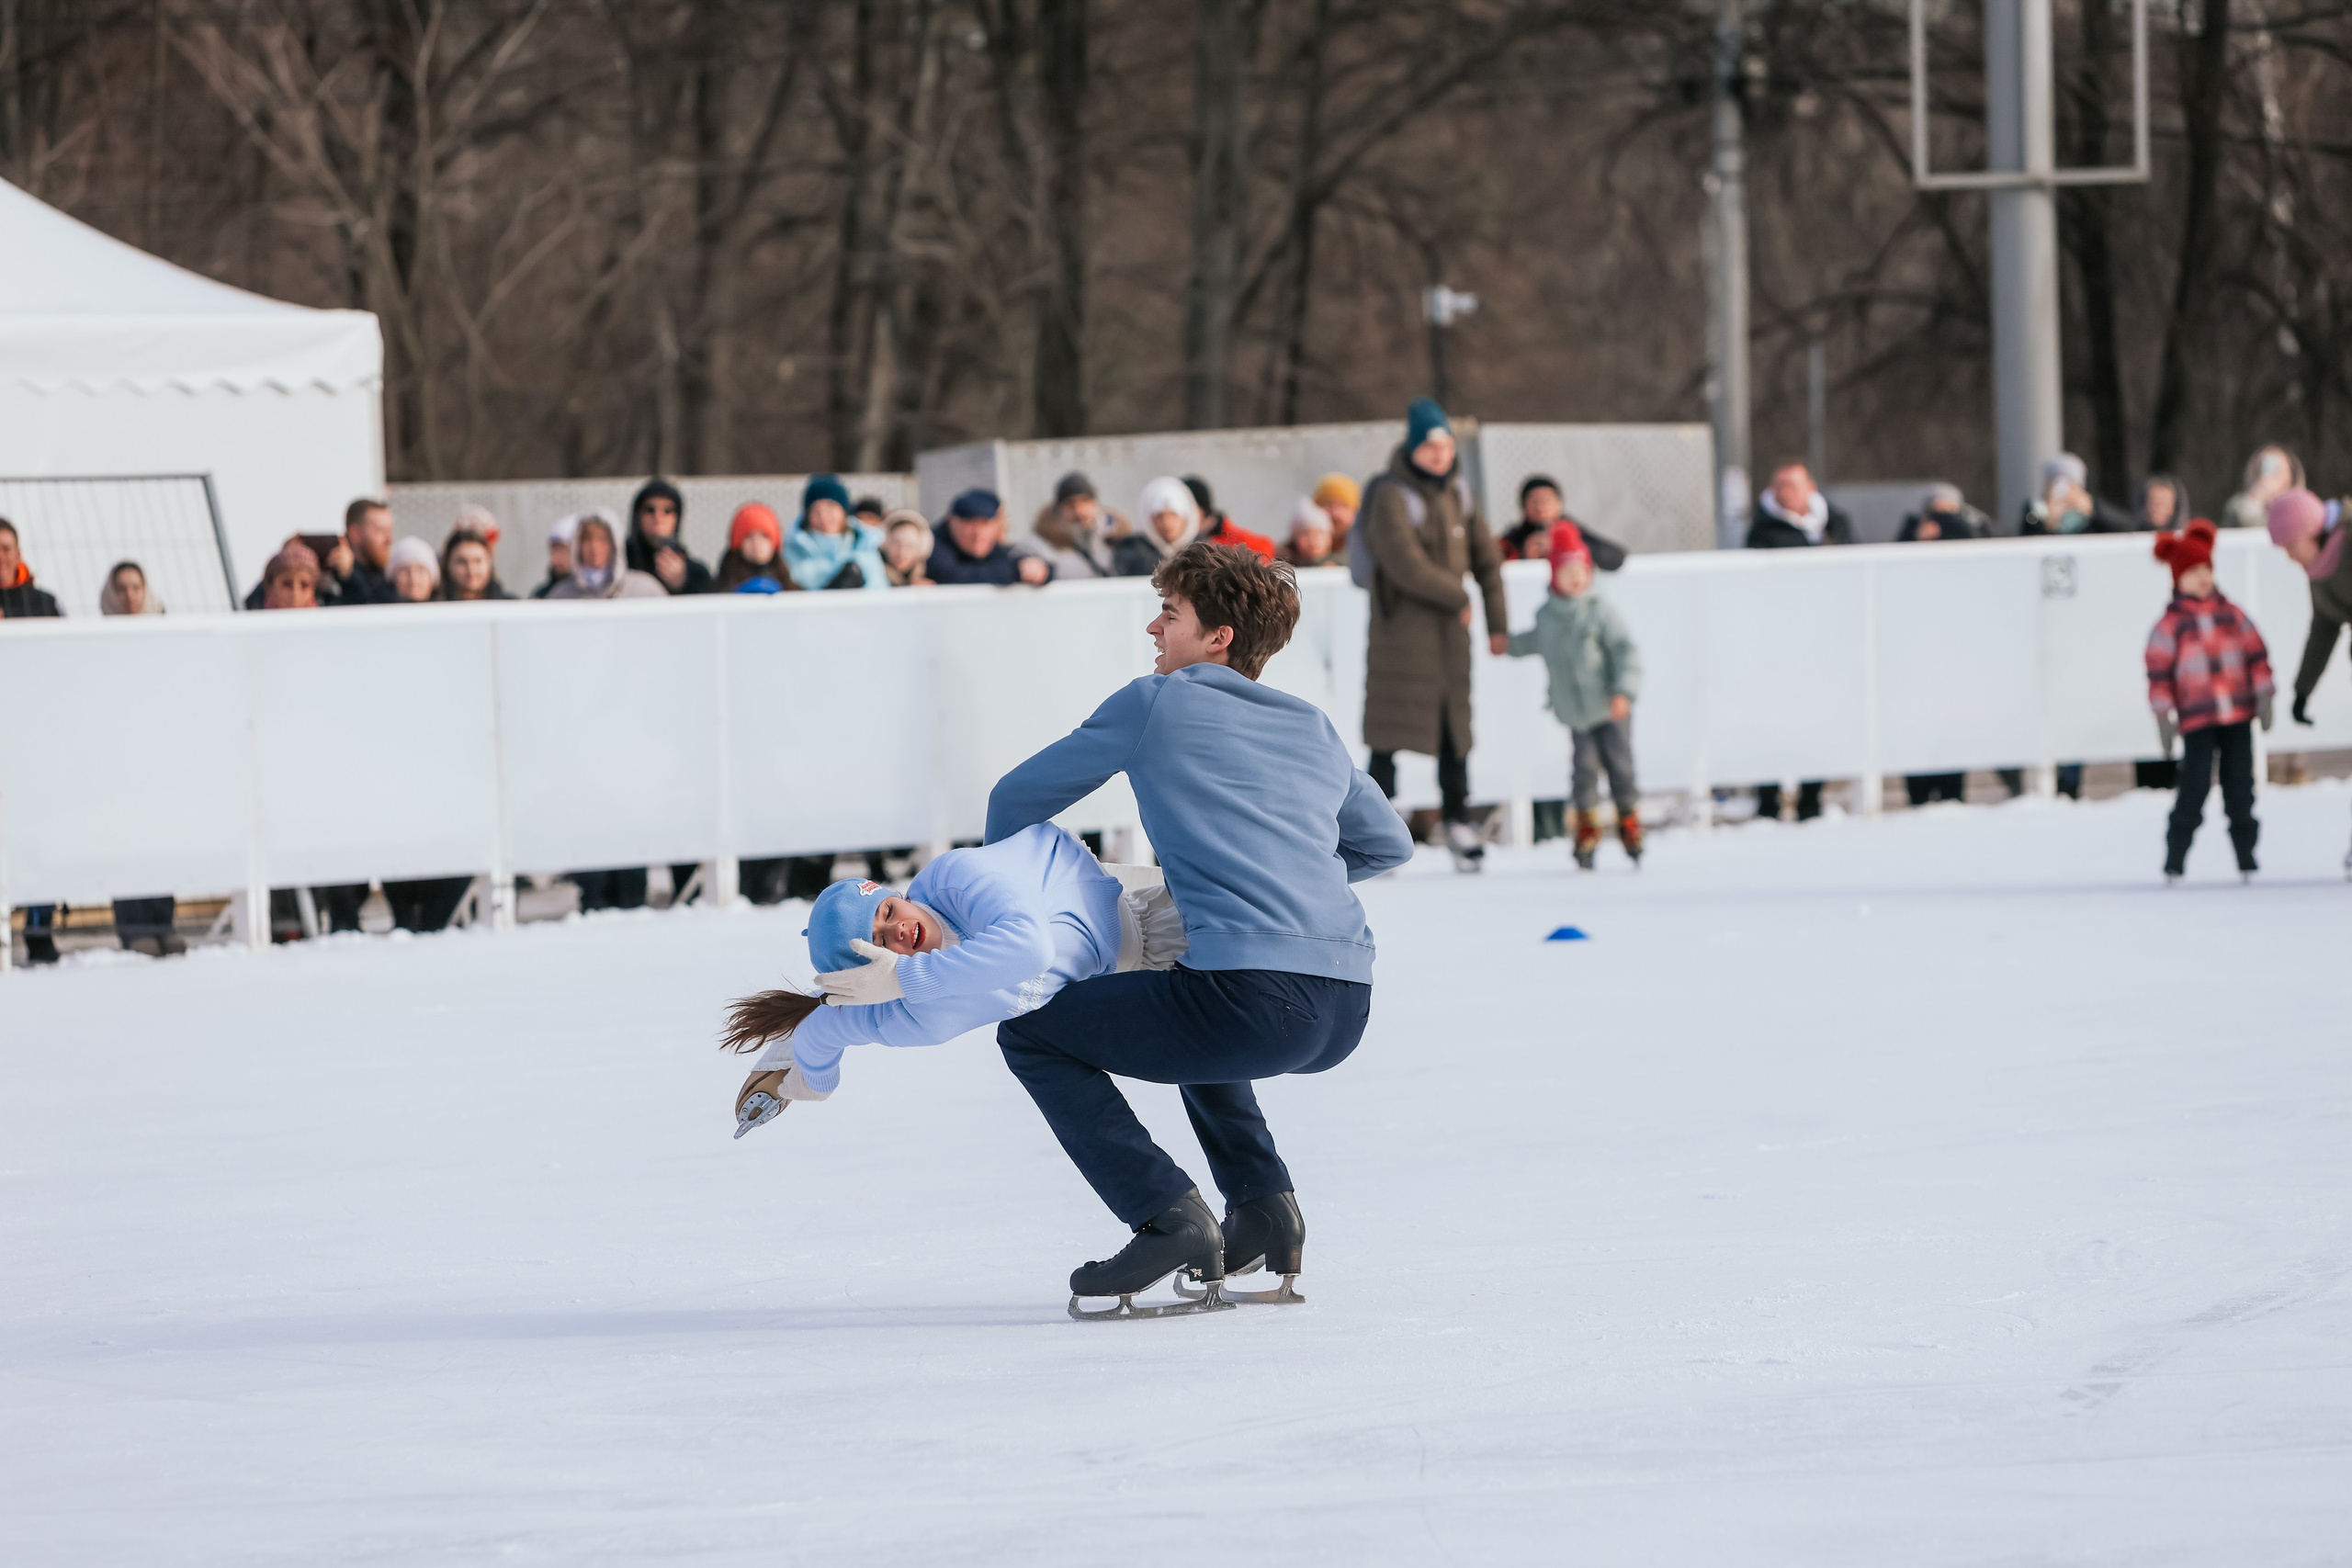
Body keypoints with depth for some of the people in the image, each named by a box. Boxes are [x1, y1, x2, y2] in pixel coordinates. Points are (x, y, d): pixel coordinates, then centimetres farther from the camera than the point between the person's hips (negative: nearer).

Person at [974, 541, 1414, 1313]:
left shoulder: (1155, 705, 7)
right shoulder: (1315, 730, 22)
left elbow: (1016, 799, 18)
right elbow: (1387, 843, 36)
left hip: (1256, 1001, -7)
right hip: (1347, 1015, 7)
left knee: (1031, 1033, 11)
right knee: (1196, 1011, 39)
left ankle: (1170, 1220, -2)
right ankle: (1263, 1209, 23)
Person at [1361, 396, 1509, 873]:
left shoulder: (1457, 495, 10)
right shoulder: (1392, 497, -12)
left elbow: (1487, 559, 14)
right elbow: (1406, 565, -20)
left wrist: (1497, 623, 9)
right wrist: (1457, 598, -11)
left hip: (1450, 629, 7)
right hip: (1401, 625, -6)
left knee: (1455, 724, 10)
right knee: (1393, 726, -9)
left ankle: (1456, 819, 18)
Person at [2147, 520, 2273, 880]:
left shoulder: (2233, 615, 10)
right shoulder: (2170, 624, 1)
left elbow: (2257, 656, 13)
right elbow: (2159, 672, 0)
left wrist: (2263, 697, 6)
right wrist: (2164, 717, -3)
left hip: (2238, 715, 3)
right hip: (2197, 720, -3)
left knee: (2240, 784, 4)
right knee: (2195, 783, -11)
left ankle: (2246, 855, 13)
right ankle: (2175, 858, -3)